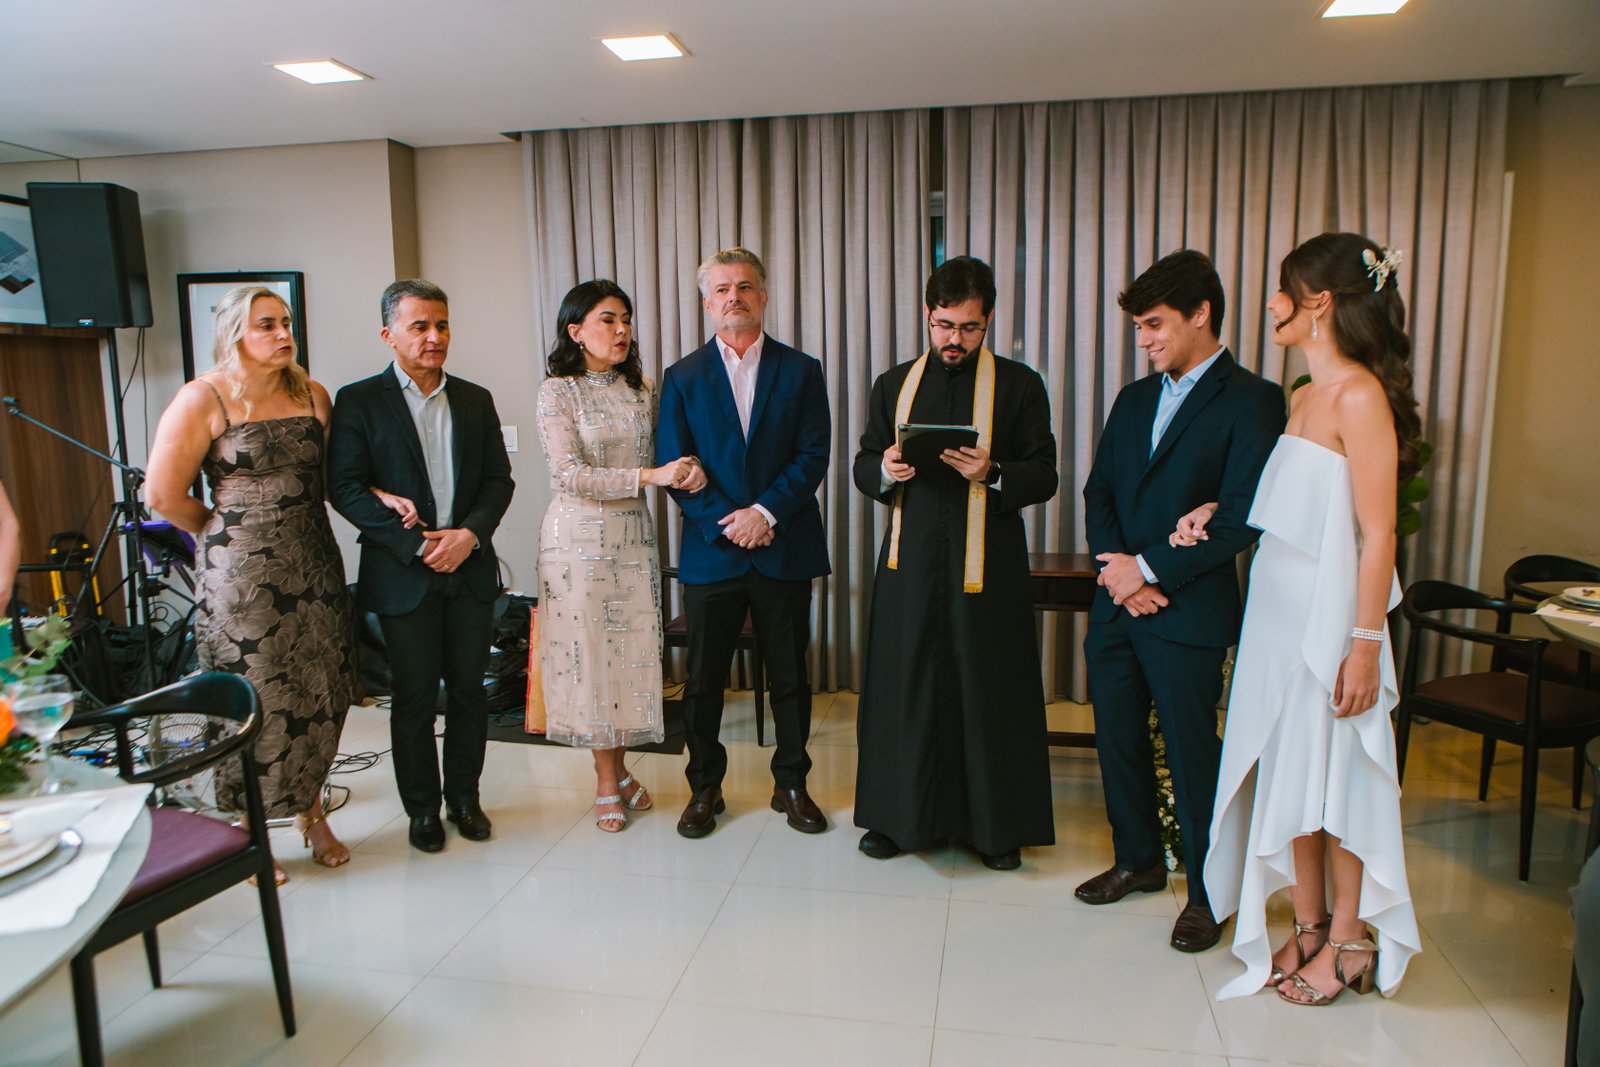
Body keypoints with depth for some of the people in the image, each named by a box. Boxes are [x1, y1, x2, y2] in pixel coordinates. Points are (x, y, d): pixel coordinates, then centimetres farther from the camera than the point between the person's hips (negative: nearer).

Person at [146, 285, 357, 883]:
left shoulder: (312, 395, 8)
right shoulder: (204, 399, -7)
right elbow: (164, 494, -6)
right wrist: (223, 531, 3)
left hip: (313, 563, 5)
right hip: (241, 573, -4)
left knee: (321, 690, 8)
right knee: (254, 701, 1)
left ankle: (310, 811, 27)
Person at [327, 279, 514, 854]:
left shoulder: (475, 399, 10)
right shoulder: (359, 401, -2)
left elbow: (499, 479, 7)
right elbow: (345, 489, -8)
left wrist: (469, 534, -11)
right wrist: (418, 546, -14)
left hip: (471, 568, 3)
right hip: (404, 575, -3)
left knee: (469, 690, 10)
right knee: (414, 695, 6)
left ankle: (464, 796, 27)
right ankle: (423, 807, 23)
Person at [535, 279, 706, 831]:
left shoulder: (643, 388, 7)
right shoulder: (557, 391, -7)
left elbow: (662, 454, 12)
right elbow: (570, 475, -15)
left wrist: (689, 467, -12)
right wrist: (649, 475, -22)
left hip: (633, 536, 4)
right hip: (579, 538, -4)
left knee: (632, 653, 8)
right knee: (588, 654, 3)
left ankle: (620, 769, 25)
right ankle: (607, 783, 18)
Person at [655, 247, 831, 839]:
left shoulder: (800, 371, 5)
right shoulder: (682, 377, 5)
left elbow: (813, 456, -3)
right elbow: (674, 468, -1)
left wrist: (766, 511, -15)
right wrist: (726, 522, -13)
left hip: (785, 550, 0)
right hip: (711, 551, 0)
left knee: (790, 675, 9)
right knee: (703, 678, 8)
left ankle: (791, 783, 25)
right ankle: (705, 786, 25)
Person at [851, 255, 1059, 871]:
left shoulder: (1020, 386, 3)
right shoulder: (894, 385, 12)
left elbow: (1044, 478, 0)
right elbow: (863, 467, 13)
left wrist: (992, 473, -19)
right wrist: (885, 471, -10)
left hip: (988, 566, -2)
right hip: (911, 562, 2)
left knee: (990, 690, 3)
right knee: (904, 684, 7)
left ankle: (995, 826, 19)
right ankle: (901, 816, 22)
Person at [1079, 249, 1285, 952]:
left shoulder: (1252, 401, -7)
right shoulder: (1134, 399, 14)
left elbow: (1240, 519, -15)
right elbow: (1098, 492, 11)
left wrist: (1149, 569, -13)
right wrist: (1114, 567, -5)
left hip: (1187, 613, -6)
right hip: (1115, 604, 7)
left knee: (1192, 750, 4)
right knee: (1117, 737, 15)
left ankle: (1206, 893, 23)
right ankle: (1138, 860, 36)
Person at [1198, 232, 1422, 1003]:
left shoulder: (1359, 396, -15)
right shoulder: (1303, 397, 11)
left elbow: (1377, 533, -18)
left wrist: (1364, 645, -19)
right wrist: (1216, 508, 6)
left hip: (1330, 615, -8)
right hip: (1279, 611, 8)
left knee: (1334, 773, 4)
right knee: (1287, 770, 13)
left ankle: (1350, 941, 23)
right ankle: (1309, 927, 28)